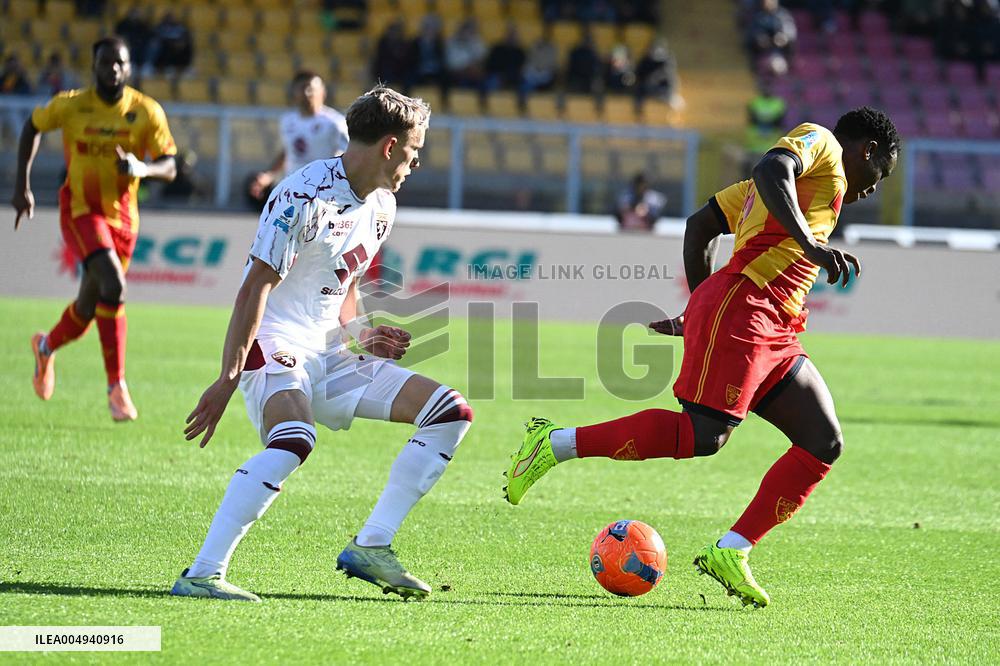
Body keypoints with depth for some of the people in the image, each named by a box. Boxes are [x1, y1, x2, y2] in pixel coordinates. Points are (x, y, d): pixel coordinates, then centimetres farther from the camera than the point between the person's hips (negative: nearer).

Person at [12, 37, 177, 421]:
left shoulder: (147, 112, -6)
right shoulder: (70, 105, -8)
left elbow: (169, 168, -4)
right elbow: (32, 127, 10)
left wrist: (143, 169, -27)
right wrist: (22, 184, 6)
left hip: (122, 217, 3)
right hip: (81, 211, -3)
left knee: (90, 307, 13)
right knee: (113, 287, -25)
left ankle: (46, 347, 47)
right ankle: (117, 388, -20)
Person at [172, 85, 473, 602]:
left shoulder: (381, 206, 12)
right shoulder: (305, 196, -17)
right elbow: (255, 289, -20)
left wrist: (357, 333, 7)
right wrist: (227, 381, -25)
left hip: (328, 354, 9)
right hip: (275, 348, -9)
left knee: (451, 412, 3)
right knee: (295, 440, -38)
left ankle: (371, 547, 1)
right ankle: (201, 575, -35)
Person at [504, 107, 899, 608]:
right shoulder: (820, 141, 7)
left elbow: (699, 226, 32)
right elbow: (772, 171, -18)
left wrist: (699, 310, 33)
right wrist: (812, 245, -26)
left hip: (773, 332, 10)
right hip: (741, 308, -10)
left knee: (823, 444, 2)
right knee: (702, 435, -19)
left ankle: (731, 552, -2)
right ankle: (554, 444, -11)